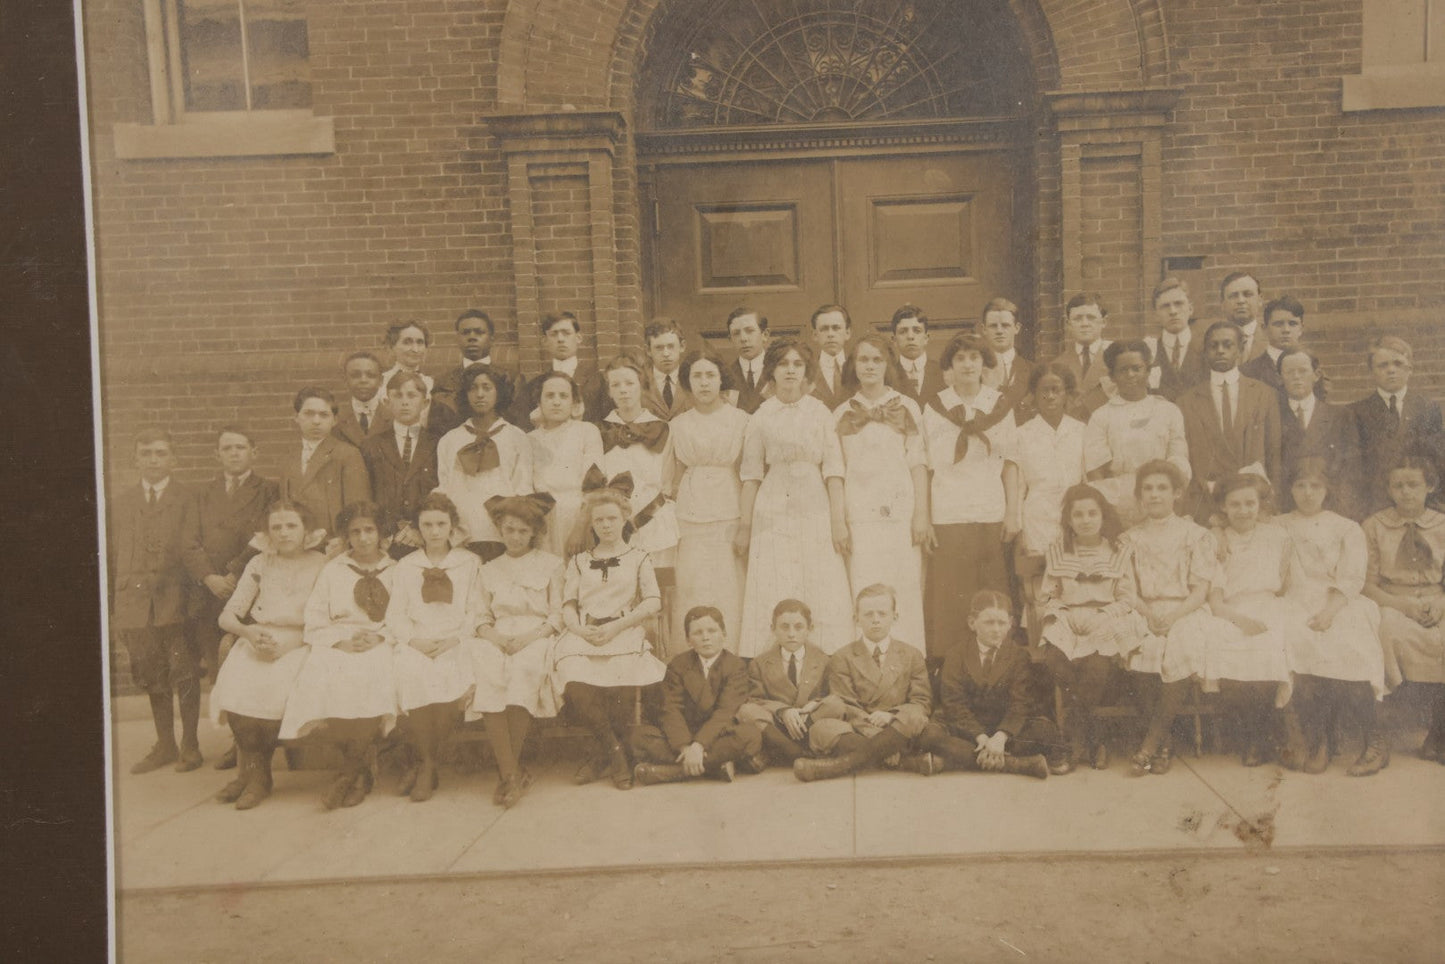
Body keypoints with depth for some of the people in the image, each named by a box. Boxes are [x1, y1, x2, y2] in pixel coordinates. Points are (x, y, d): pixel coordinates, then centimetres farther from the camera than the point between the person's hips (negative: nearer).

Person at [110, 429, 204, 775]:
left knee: (184, 674, -1)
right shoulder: (120, 502, 12)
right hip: (134, 603, 4)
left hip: (175, 601, -3)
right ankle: (165, 745, 24)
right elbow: (111, 555, 12)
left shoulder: (187, 499, 1)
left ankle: (190, 746, 13)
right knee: (151, 678, 11)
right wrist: (113, 606, 8)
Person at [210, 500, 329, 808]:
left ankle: (254, 771, -11)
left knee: (275, 688, -32)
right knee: (236, 685, -27)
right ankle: (253, 771, -11)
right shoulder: (259, 564, 13)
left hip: (299, 644, -3)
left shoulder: (320, 566, 3)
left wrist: (287, 642, -17)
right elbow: (227, 616, 10)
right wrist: (248, 631, -12)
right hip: (256, 642, 3)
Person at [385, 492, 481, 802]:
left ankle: (421, 764, -17)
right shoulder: (406, 566, 19)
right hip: (415, 643, 1)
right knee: (410, 671, -34)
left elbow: (476, 612, 8)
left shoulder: (470, 563, 15)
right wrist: (414, 639, -9)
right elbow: (394, 615, 10)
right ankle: (425, 764, -19)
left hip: (456, 644, -1)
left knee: (450, 673, -34)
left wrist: (455, 639, -10)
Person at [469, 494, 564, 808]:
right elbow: (482, 617, 16)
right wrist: (494, 636, -7)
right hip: (498, 640, 2)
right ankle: (511, 773, -33)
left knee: (524, 670, -37)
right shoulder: (489, 570, 24)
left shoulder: (550, 564, 15)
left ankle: (508, 771, -27)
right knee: (487, 675, -33)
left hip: (536, 639, -2)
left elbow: (557, 616, 6)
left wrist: (529, 636, -11)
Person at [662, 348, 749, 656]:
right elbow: (670, 480, 19)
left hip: (729, 520, -2)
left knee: (730, 595, -5)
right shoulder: (679, 425, 12)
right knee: (692, 594, -2)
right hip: (690, 523, 2)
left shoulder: (740, 419, 4)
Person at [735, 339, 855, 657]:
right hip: (772, 514, 0)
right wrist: (744, 525, 3)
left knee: (823, 597, -2)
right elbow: (751, 475, 7)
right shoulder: (760, 417, 6)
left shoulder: (820, 412, 6)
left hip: (815, 512, 0)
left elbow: (833, 470, 2)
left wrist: (839, 520, -6)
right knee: (772, 598, -2)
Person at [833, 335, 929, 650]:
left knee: (905, 590, -3)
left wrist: (921, 514, -4)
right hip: (859, 514, 1)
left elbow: (918, 463, 4)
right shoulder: (842, 414, 12)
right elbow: (837, 471, 12)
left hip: (900, 510, -1)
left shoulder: (906, 407, 8)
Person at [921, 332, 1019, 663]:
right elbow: (924, 467, 3)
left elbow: (1010, 461, 10)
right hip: (947, 516, -1)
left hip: (992, 513, 2)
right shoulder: (934, 407, 4)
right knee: (950, 596, -3)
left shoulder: (1000, 405, 9)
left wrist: (1013, 512, 2)